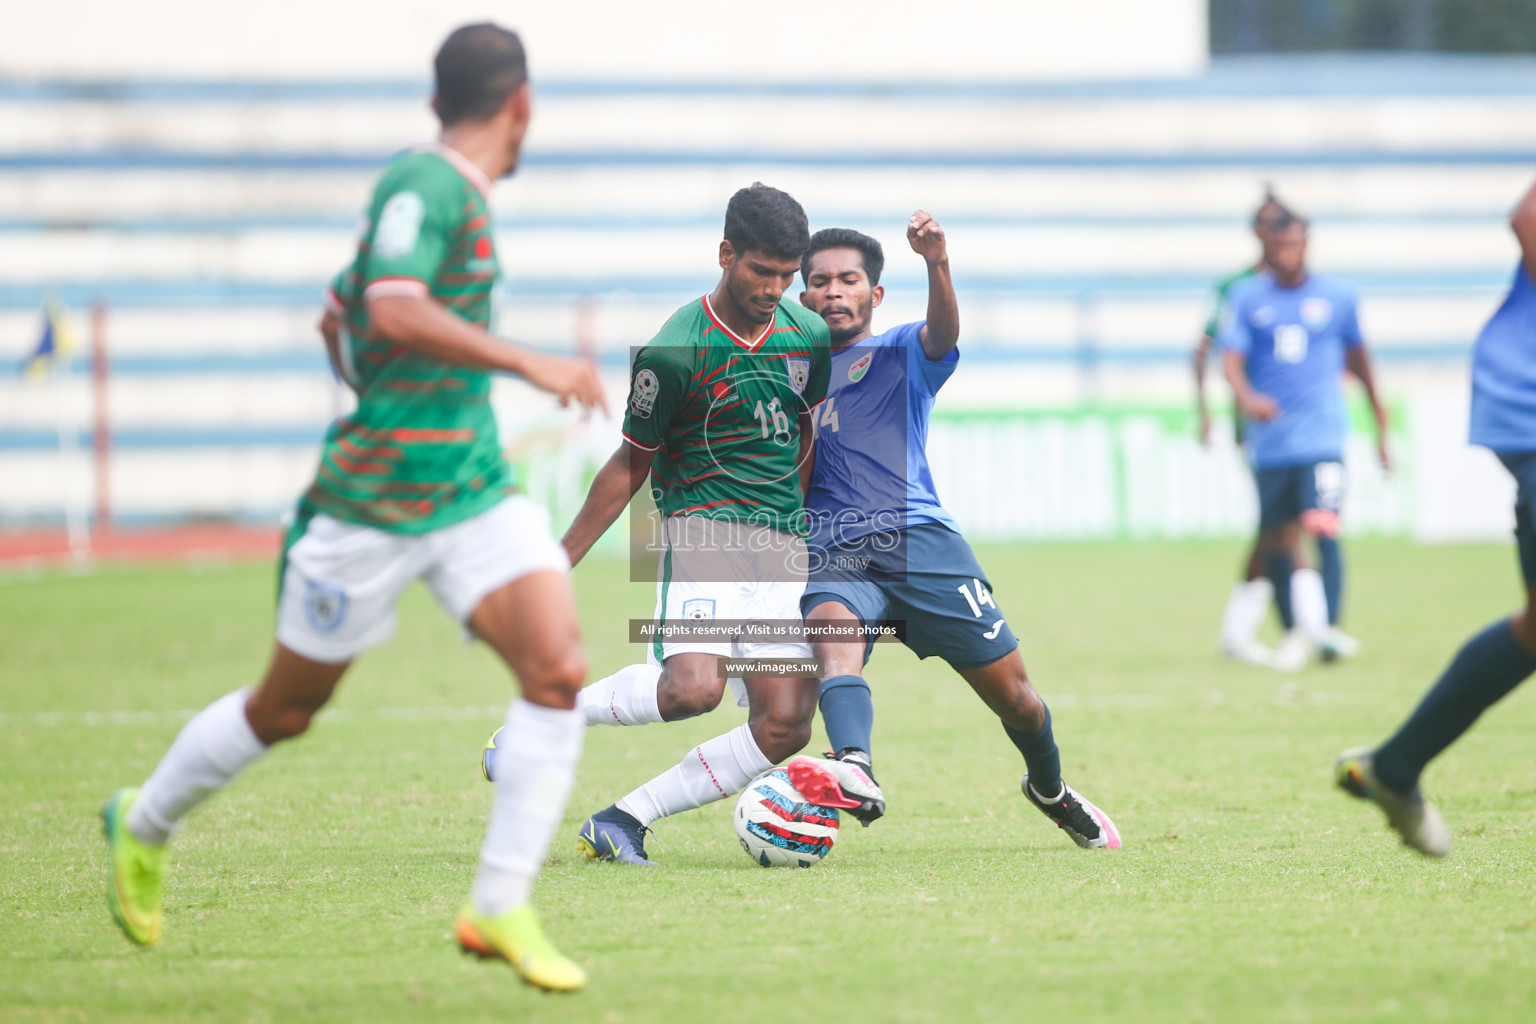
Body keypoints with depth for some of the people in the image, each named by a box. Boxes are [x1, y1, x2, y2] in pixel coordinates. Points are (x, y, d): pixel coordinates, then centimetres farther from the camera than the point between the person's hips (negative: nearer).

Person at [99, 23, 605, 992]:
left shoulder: (456, 192, 13)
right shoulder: (424, 184, -14)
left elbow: (339, 318, 24)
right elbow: (393, 311, -31)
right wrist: (529, 365, -31)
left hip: (476, 489, 8)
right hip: (374, 503, -8)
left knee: (559, 669, -14)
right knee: (287, 709, 9)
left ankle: (501, 910, -11)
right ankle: (146, 823, 35)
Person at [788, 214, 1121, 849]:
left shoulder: (900, 354, 13)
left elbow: (942, 333, -12)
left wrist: (936, 266, -33)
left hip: (917, 538, -1)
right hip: (829, 555, 1)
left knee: (1011, 691, 0)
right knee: (833, 633, -34)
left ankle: (1050, 790, 31)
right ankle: (853, 772, -60)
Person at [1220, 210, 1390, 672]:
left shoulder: (1338, 295, 6)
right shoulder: (1246, 298, 4)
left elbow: (1357, 356, 19)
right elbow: (1231, 360, -7)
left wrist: (1380, 420, 25)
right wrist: (1246, 397, -29)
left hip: (1322, 436, -2)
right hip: (1269, 440, 2)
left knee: (1323, 529, -20)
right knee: (1276, 542, 7)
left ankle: (1329, 629, -27)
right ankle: (1294, 633, 21)